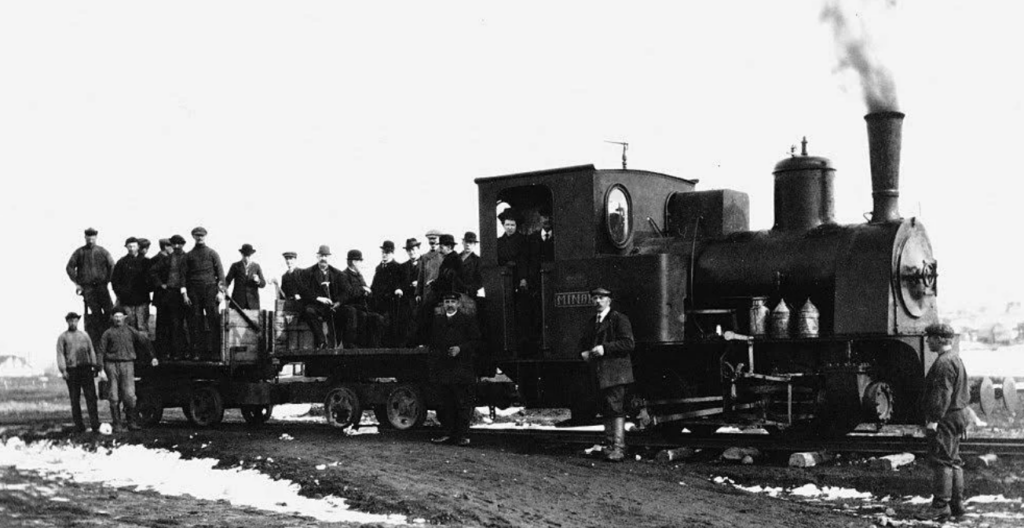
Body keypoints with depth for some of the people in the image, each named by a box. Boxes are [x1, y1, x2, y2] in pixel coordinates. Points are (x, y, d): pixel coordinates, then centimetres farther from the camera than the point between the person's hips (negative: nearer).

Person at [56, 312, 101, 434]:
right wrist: (63, 370, -11)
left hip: (86, 369, 2)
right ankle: (79, 426, 6)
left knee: (91, 397, -6)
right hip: (71, 370, -2)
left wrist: (94, 366, 7)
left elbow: (91, 351, 16)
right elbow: (60, 354, 0)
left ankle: (95, 425, -8)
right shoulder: (63, 337, 7)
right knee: (75, 400, 1)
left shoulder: (84, 335, 16)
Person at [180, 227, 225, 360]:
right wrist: (184, 293, 1)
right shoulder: (188, 255, 13)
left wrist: (221, 291, -4)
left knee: (213, 321, -6)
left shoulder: (212, 254, 10)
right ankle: (197, 353, 1)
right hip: (194, 292, 1)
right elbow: (183, 274, 10)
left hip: (210, 290, -1)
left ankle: (213, 352, -5)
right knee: (196, 323, -1)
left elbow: (220, 273, 6)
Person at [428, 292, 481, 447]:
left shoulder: (467, 321, 3)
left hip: (461, 369, -4)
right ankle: (449, 433, 13)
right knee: (447, 403, 8)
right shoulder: (436, 321, 16)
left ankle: (463, 435, -2)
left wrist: (460, 349, -13)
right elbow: (433, 344, 19)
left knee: (463, 404, -4)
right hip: (443, 369, 4)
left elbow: (476, 342, 0)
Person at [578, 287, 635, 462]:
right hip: (599, 373, 7)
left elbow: (628, 344, -12)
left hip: (615, 372, -7)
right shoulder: (591, 323, 20)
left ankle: (618, 448, -14)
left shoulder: (619, 319, -3)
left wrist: (605, 348, -19)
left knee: (616, 408, -13)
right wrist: (583, 353, 3)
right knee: (606, 410, 11)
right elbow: (583, 342, 27)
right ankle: (609, 445, 18)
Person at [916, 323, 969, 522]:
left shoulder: (944, 363, -17)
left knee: (941, 461, -8)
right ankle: (956, 504, 20)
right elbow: (964, 393, 23)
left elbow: (943, 394, -24)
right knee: (953, 461, 15)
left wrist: (934, 419, -24)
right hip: (957, 416, 11)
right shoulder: (955, 359, 17)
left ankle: (941, 506, -7)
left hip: (945, 418, -11)